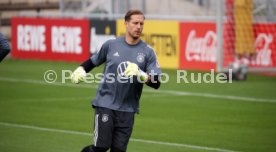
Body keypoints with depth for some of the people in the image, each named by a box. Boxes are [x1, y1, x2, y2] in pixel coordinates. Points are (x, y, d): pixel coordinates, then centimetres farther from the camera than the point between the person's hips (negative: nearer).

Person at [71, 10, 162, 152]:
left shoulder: (148, 52, 0)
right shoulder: (111, 44, 2)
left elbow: (156, 83, -5)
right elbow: (94, 61, 18)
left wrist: (141, 75, -24)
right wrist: (81, 69, -1)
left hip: (127, 109, 1)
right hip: (105, 104, -1)